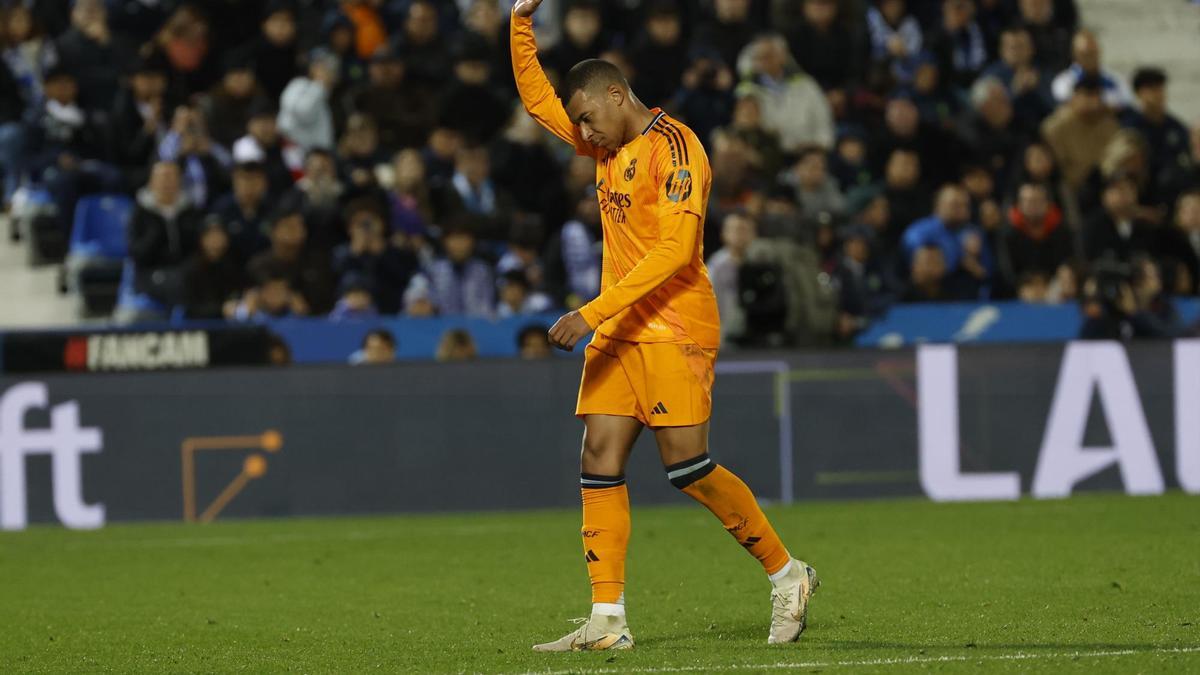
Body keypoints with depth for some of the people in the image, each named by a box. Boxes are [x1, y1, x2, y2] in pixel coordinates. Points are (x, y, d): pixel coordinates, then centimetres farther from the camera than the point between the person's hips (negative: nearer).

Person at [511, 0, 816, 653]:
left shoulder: (673, 146, -12)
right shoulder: (611, 145, 15)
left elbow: (674, 249, -22)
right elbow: (537, 97, 28)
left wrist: (594, 311, -25)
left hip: (674, 329, -8)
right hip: (617, 331, 8)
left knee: (688, 468, -11)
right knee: (599, 464, -2)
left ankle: (787, 575, 5)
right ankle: (608, 620, -4)